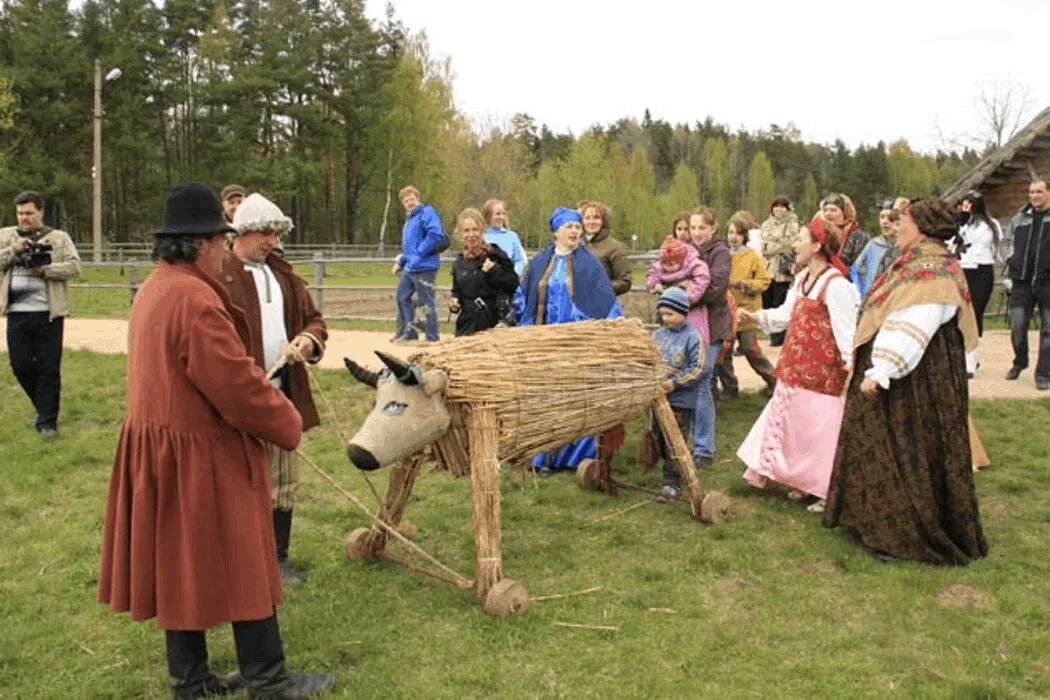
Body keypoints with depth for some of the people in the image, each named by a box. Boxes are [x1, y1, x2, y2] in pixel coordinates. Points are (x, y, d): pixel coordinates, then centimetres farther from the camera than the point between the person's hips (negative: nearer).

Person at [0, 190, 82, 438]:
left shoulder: (59, 237, 5)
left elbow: (74, 266, -4)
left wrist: (46, 270, -16)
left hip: (49, 313, -2)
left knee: (49, 368, 1)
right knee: (20, 365, 5)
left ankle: (47, 421, 11)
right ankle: (45, 406, 29)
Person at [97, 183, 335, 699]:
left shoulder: (154, 289, 9)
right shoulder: (196, 299, -23)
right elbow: (239, 387, -23)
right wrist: (289, 424, -7)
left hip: (160, 449, 10)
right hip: (201, 456, -10)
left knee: (182, 566, 16)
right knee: (239, 564, 3)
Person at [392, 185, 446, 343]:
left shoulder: (427, 213, -10)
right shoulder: (409, 219, 20)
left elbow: (436, 234, -24)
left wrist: (419, 253, -21)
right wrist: (400, 262, 19)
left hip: (424, 267, -10)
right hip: (410, 268, 10)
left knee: (427, 303, -4)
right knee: (402, 297, 15)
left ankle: (432, 338, 4)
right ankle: (409, 333, 24)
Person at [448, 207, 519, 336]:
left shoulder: (495, 255, -4)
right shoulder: (459, 263, 10)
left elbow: (513, 283, -8)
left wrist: (494, 270, -19)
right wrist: (454, 300, 2)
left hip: (494, 325, -4)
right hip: (467, 327, 4)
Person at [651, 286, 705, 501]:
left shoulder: (692, 337, -9)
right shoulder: (657, 335, 7)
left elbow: (697, 368, -12)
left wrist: (675, 383, -19)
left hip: (681, 400, -6)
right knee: (660, 439, 15)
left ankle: (673, 482, 3)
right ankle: (671, 470, 32)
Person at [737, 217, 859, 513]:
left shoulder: (836, 285, -17)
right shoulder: (803, 278, 11)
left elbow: (846, 330, -20)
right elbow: (786, 314, 17)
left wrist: (852, 366, -22)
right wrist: (756, 317, 6)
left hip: (822, 371, -9)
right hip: (797, 367, 9)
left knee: (820, 430, -1)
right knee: (795, 425, 16)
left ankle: (828, 491, 12)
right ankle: (805, 482, 30)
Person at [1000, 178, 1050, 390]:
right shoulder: (1020, 217, 10)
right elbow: (1005, 240, 24)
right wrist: (1009, 258, 9)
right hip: (1022, 281, 3)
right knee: (1017, 327, 4)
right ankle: (1020, 362, 28)